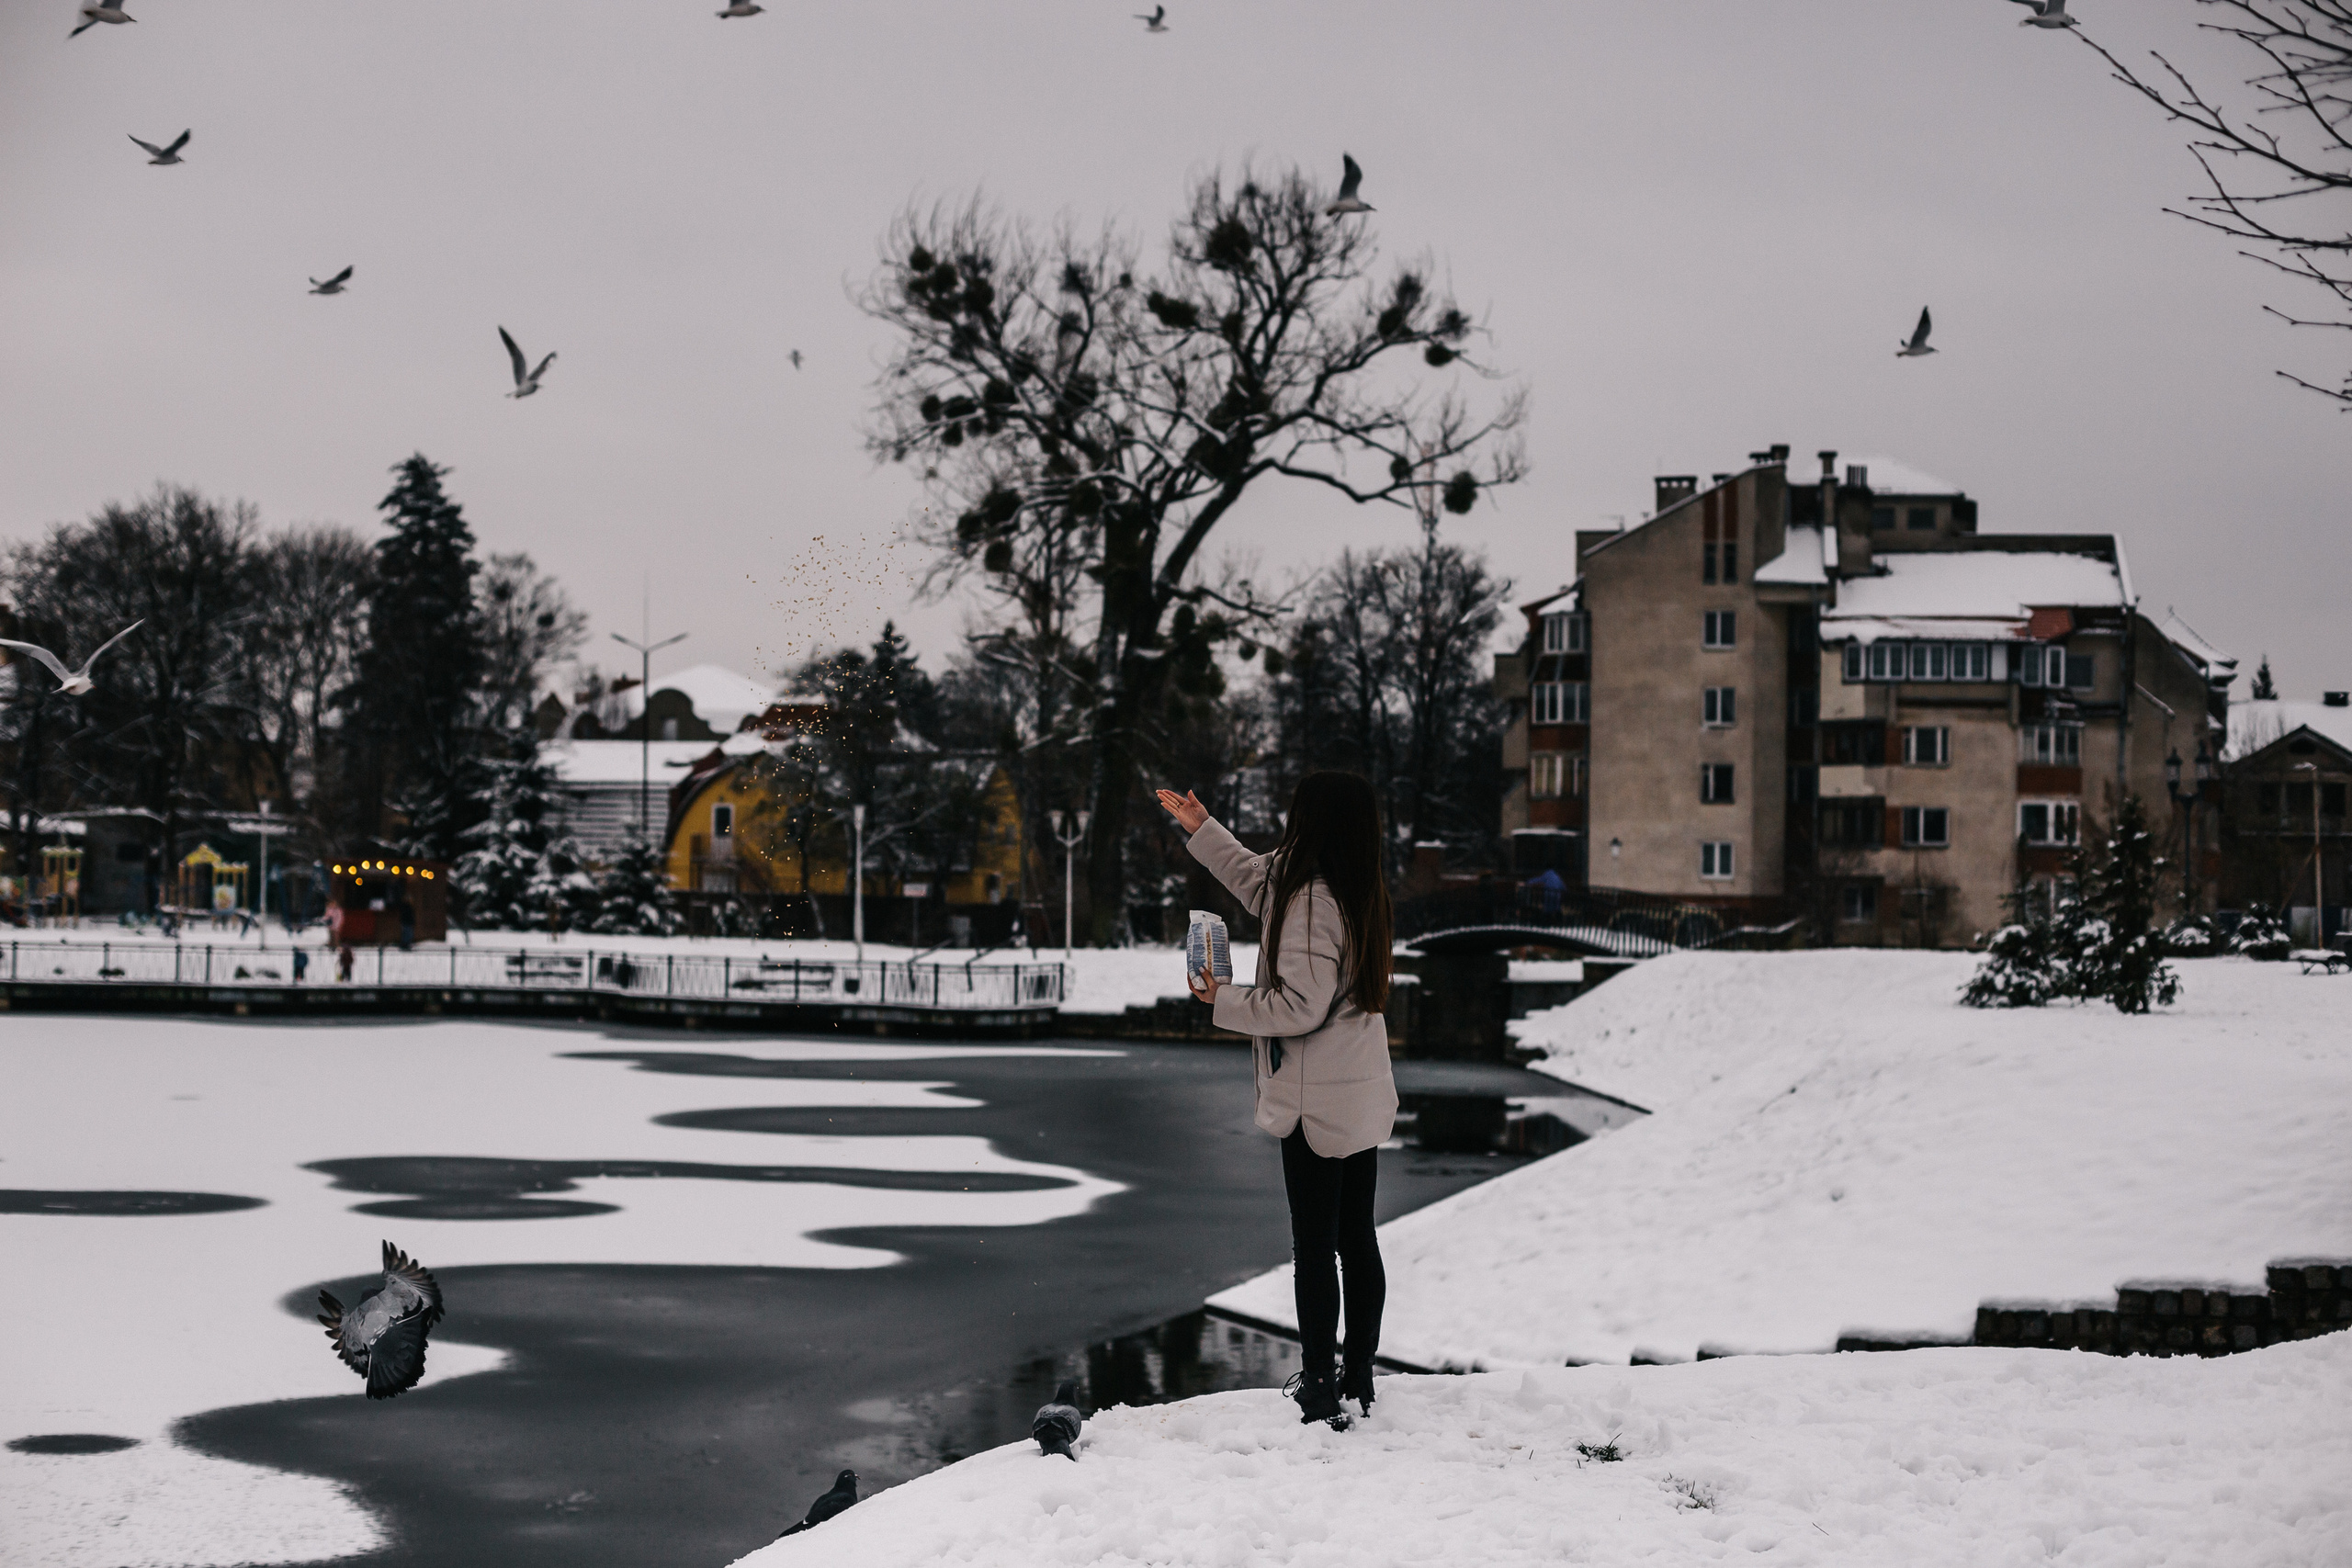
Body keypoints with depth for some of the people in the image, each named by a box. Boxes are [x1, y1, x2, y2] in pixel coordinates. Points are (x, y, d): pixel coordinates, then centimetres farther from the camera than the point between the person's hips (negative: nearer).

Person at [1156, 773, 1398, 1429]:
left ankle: (1320, 1396, -1)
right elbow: (1259, 880, 26)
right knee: (1357, 1240, 13)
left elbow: (1300, 1006, -24)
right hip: (1363, 1097, 9)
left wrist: (1226, 1001, -9)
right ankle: (1358, 1381, 20)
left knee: (1315, 1247, -3)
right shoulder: (1359, 892, 9)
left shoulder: (1313, 902, -20)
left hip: (1317, 1104, -9)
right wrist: (1201, 830, 33)